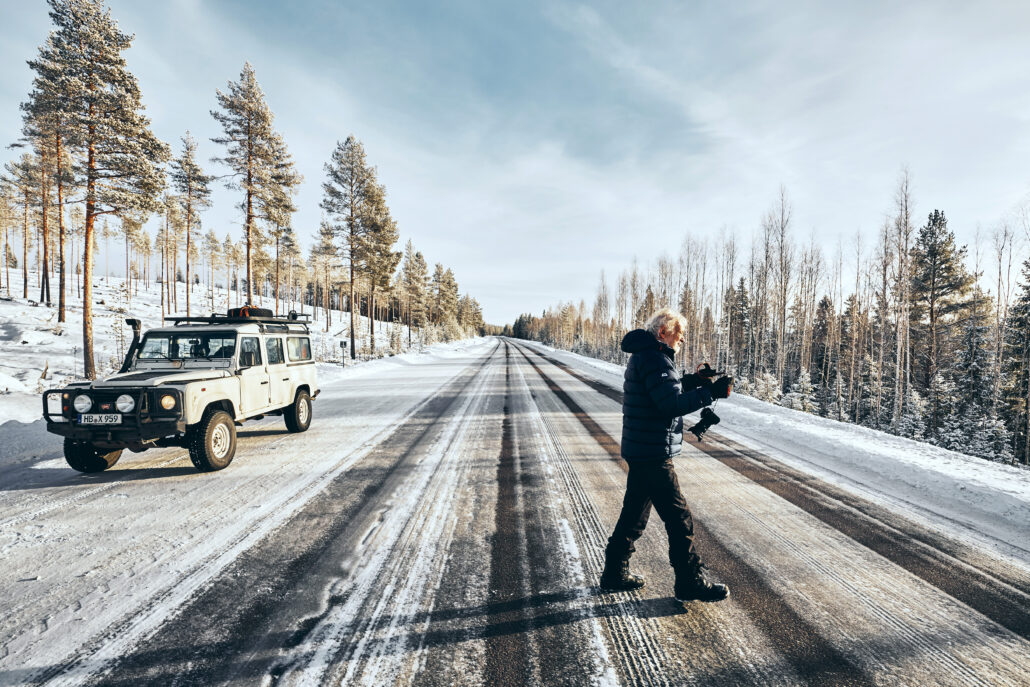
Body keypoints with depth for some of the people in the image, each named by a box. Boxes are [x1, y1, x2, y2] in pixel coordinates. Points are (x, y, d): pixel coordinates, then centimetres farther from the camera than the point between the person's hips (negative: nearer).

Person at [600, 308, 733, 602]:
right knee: (679, 519, 2)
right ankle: (691, 583, 16)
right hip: (653, 456, -11)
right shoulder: (654, 359, -17)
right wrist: (711, 392, -19)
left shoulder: (642, 356, 16)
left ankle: (615, 574, 27)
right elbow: (671, 404, -25)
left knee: (634, 514, 18)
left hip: (641, 453, 11)